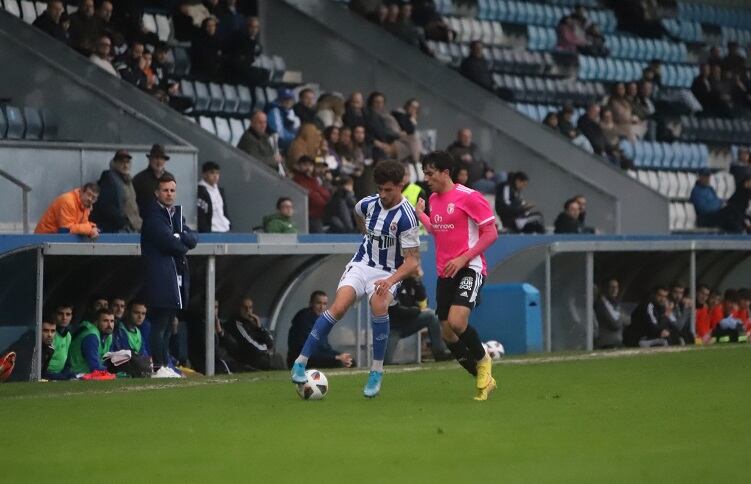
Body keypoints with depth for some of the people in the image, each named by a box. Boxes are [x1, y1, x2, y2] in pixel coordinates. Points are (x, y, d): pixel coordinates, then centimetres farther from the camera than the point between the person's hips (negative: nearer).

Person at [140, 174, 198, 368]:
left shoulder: (176, 214, 20)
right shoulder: (153, 215, -6)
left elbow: (193, 239, 9)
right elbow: (169, 242, -16)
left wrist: (179, 237, -9)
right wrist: (183, 247, 2)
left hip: (178, 277, 8)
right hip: (161, 278, -8)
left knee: (166, 325, 10)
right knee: (159, 325, -9)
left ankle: (165, 365, 13)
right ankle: (158, 366, -9)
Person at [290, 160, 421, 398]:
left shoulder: (406, 217, -18)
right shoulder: (368, 204, -3)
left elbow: (412, 261, -19)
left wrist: (390, 281, -33)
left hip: (388, 273, -3)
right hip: (361, 265, 3)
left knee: (378, 307, -33)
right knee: (338, 308, -21)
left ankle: (376, 371, -17)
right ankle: (301, 362, -15)